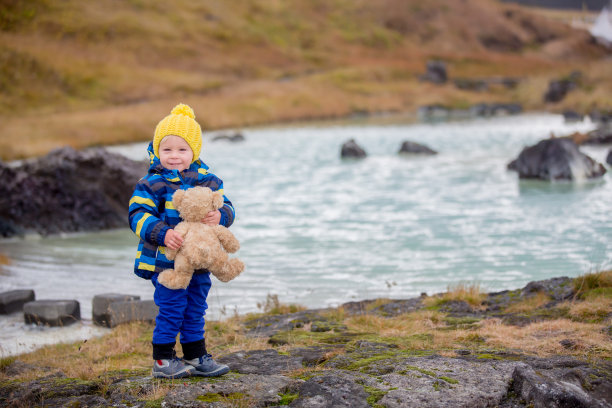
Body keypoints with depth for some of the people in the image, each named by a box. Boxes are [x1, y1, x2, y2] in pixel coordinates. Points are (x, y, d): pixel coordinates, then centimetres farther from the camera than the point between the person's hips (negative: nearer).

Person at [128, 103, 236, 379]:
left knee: (195, 311, 15)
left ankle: (196, 358, 27)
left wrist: (220, 216, -20)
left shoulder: (207, 181, 5)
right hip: (165, 262, -5)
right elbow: (138, 216, -15)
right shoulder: (152, 184, -9)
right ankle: (162, 361, 10)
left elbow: (226, 206, 5)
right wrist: (163, 233, -31)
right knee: (171, 310, -3)